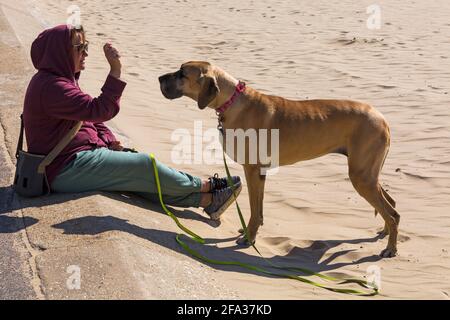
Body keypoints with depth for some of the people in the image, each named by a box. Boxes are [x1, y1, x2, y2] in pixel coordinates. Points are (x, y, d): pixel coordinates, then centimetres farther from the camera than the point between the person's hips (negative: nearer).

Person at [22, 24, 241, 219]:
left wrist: (110, 141, 5)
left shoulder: (60, 79, 13)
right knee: (144, 166, -10)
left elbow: (89, 115, 19)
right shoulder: (51, 87, -22)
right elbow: (100, 110, -27)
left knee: (144, 178, 0)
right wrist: (115, 71, -28)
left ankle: (206, 200, -1)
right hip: (67, 170, -10)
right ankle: (205, 187, 5)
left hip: (79, 157, 10)